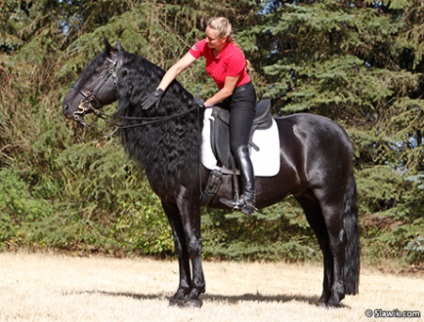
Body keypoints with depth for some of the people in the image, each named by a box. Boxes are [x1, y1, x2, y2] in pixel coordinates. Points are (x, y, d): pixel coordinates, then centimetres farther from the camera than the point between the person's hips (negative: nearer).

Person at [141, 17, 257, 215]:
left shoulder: (234, 56, -31)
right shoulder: (204, 46, -12)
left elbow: (228, 90, -21)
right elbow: (178, 67, -17)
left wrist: (205, 104, -12)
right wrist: (159, 91, -26)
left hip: (242, 96, -9)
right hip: (224, 96, 9)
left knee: (237, 145, -23)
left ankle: (248, 197, -33)